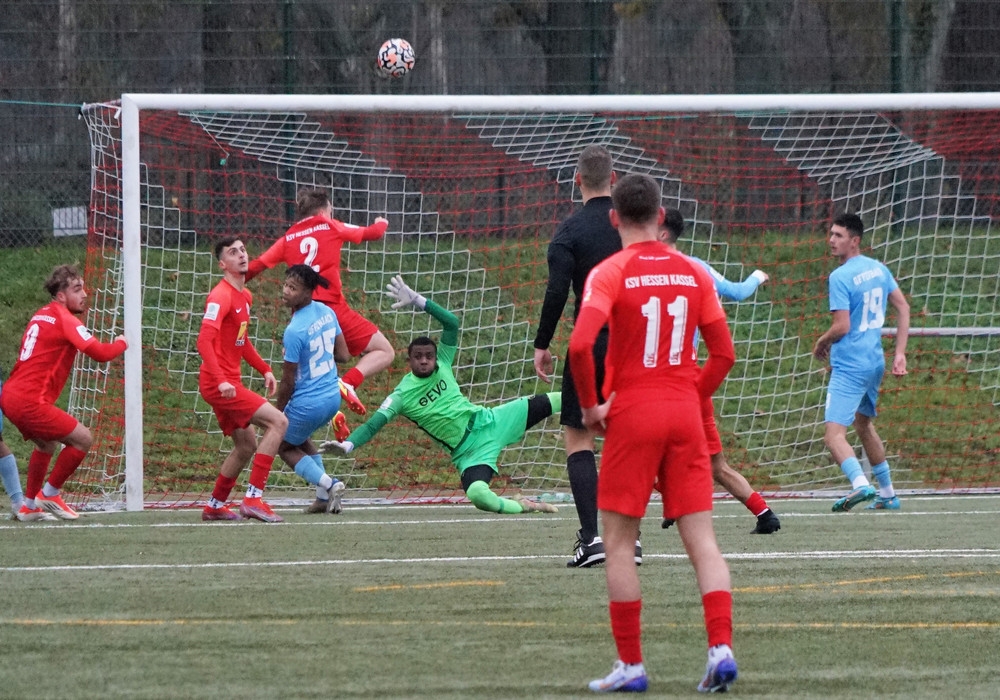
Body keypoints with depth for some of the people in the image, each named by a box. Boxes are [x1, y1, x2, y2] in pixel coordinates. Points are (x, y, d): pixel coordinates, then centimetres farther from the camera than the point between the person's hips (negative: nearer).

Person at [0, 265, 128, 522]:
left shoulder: (41, 315, 15)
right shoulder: (65, 319, -11)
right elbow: (100, 353, -18)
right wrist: (121, 343, 3)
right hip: (30, 402, -10)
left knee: (46, 443, 30)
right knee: (83, 439, -4)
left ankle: (29, 506, 34)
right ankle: (50, 494, 7)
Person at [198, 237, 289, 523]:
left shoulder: (245, 296, 15)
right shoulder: (221, 296, -15)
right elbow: (204, 341, -25)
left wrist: (265, 369, 16)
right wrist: (221, 381, -33)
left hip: (230, 383, 10)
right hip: (219, 383, -10)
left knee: (246, 445, 19)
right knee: (277, 421, -15)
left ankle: (214, 506, 30)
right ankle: (253, 498, -17)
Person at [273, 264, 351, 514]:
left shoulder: (294, 331, -25)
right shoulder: (326, 313, -3)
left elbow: (288, 383, -17)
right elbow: (344, 356, 6)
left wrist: (277, 413, -2)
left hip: (308, 404, -8)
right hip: (332, 397, 8)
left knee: (285, 445, 18)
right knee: (299, 438, 32)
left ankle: (328, 484, 1)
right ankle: (325, 498, 27)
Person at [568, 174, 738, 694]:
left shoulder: (610, 274, -7)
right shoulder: (693, 273, 7)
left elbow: (580, 344, -20)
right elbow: (723, 353, 6)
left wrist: (589, 406, -8)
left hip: (632, 415, -4)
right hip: (685, 416, 4)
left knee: (619, 542, 5)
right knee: (701, 539, 3)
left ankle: (630, 665, 4)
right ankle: (721, 647, -11)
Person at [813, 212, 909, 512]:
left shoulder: (840, 277, -16)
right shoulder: (878, 268, 8)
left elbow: (842, 327, -20)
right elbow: (903, 308, 11)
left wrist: (822, 343, 0)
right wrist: (900, 353, 10)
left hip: (849, 366, -8)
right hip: (875, 361, 8)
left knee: (834, 435, -14)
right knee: (864, 425, 27)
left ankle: (860, 484, -37)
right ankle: (888, 493, 32)